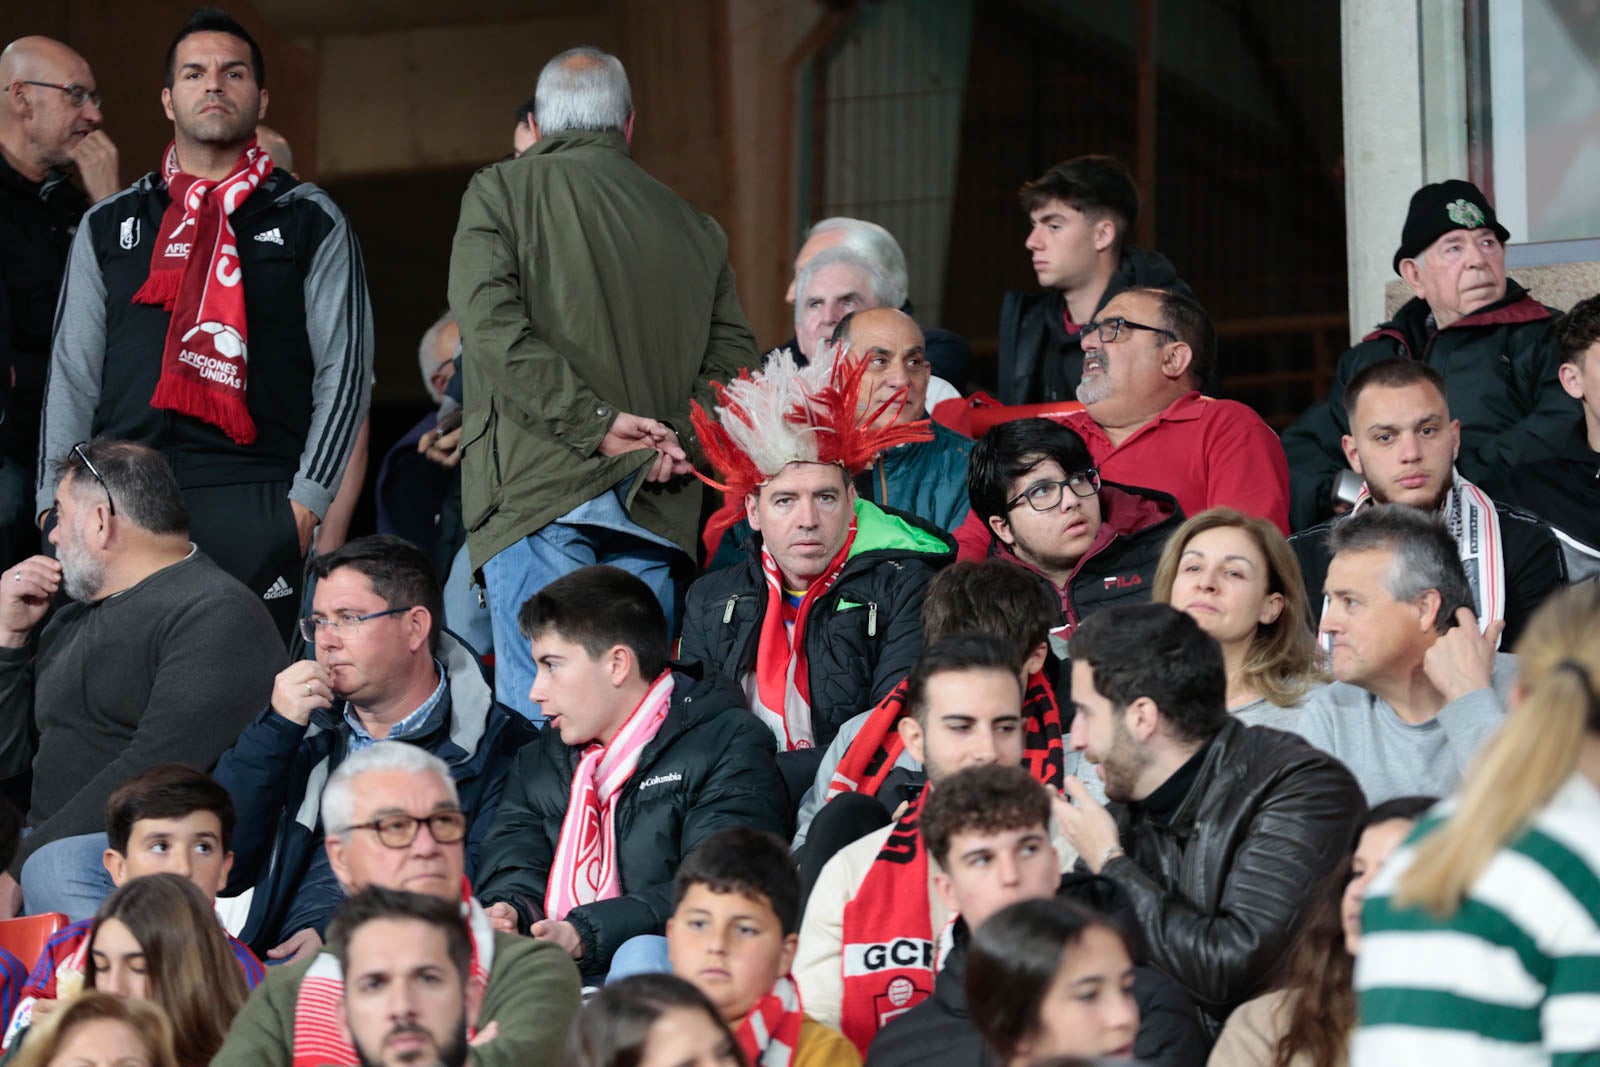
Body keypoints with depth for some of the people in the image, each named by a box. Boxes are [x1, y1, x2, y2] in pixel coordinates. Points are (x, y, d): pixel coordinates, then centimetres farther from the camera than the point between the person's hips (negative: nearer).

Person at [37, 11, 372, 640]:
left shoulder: (309, 222, 10)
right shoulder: (109, 227, 17)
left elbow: (345, 370, 4)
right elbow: (72, 376, 15)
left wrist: (306, 500, -8)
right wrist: (57, 505, 4)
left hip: (255, 507, -2)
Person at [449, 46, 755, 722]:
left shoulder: (501, 192, 5)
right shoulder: (692, 227, 18)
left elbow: (492, 324, -9)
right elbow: (732, 353, 12)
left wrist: (593, 421, -10)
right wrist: (684, 440, 1)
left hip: (540, 488, -4)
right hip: (653, 506, 4)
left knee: (537, 705, -9)